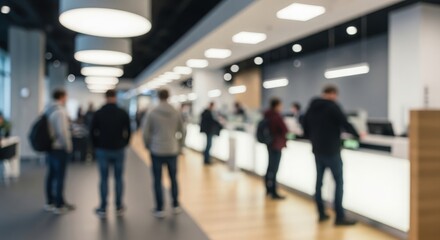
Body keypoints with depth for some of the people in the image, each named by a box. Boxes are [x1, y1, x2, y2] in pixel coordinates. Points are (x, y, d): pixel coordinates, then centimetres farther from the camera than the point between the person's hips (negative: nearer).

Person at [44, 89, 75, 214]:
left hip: (50, 147, 8)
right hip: (59, 148, -8)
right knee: (60, 177, -1)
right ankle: (59, 205, 5)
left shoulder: (48, 110, 8)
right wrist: (68, 146, -10)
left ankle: (50, 202, 24)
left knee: (51, 175, 15)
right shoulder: (60, 111, -17)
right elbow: (62, 131, -21)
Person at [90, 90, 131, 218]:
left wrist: (97, 145, 13)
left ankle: (103, 209, 8)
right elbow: (128, 131, -2)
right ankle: (119, 207, 14)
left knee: (104, 179, 5)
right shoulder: (123, 113, -3)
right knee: (119, 178, 8)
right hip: (119, 150, 0)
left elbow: (92, 132, 1)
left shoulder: (98, 113, -2)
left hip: (103, 150, 0)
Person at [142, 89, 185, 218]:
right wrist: (179, 147, 17)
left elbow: (145, 132, -5)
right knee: (173, 179, 15)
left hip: (157, 151, -2)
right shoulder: (176, 113, 1)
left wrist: (148, 146, 11)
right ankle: (176, 206, 22)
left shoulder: (152, 113, -6)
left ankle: (160, 209, 11)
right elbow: (182, 132, 6)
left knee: (158, 181, 6)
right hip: (172, 151, 2)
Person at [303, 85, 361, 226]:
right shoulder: (332, 106, -11)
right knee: (338, 182, -2)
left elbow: (305, 127, 16)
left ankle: (321, 214, 17)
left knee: (319, 181, 12)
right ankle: (339, 217, -2)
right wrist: (358, 135, 1)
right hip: (331, 150, -7)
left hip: (317, 150, 7)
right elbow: (345, 124, -12)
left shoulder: (311, 107, 10)